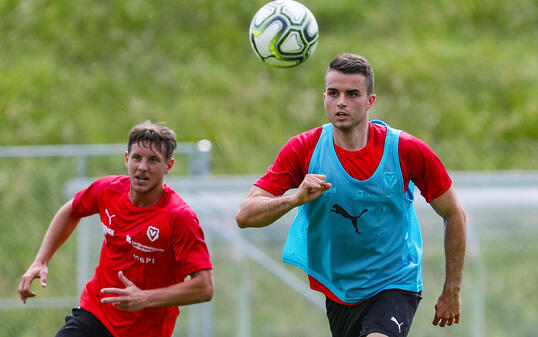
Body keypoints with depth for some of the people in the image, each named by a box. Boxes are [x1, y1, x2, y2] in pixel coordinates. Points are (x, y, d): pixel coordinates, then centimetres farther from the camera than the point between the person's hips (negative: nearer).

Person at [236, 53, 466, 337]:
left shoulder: (406, 151, -12)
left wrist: (451, 292, 0)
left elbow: (454, 215, 1)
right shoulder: (304, 150, -9)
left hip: (395, 283, -3)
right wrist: (296, 198, -31)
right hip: (336, 290, 3)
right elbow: (245, 215, -12)